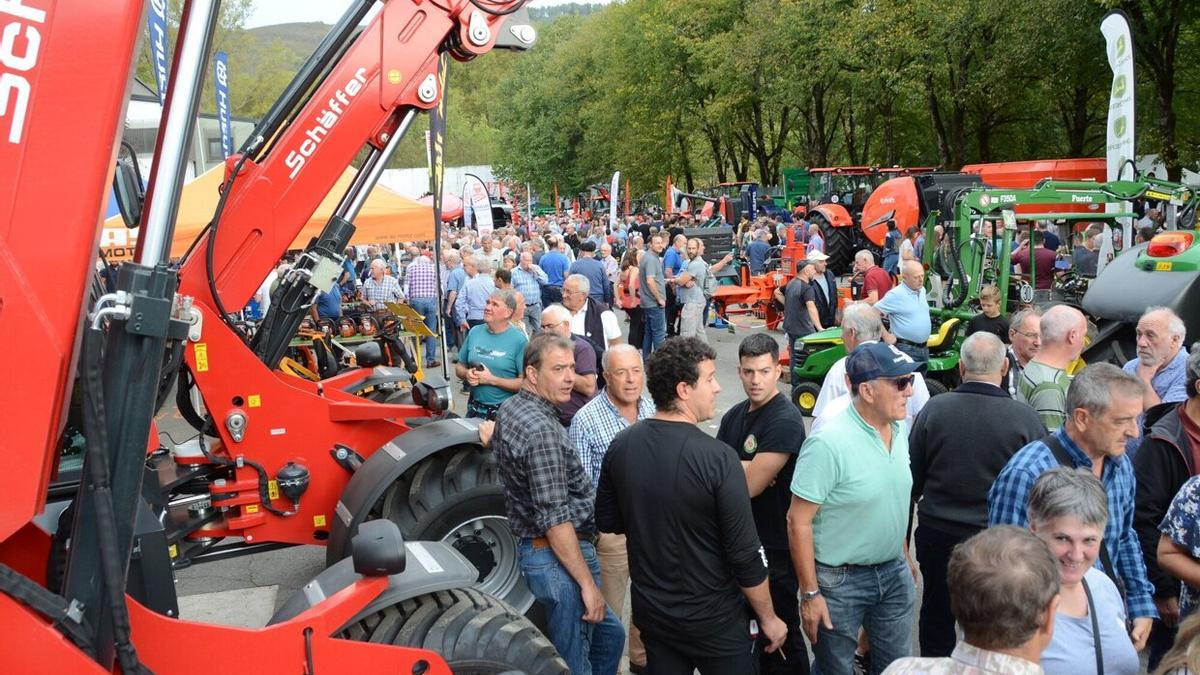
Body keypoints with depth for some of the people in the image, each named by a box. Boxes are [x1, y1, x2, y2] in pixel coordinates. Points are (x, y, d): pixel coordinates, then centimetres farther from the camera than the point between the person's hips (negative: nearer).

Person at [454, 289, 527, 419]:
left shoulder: (519, 340, -13)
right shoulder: (474, 332, 2)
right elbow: (459, 367, 12)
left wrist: (492, 380, -20)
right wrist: (467, 374, -10)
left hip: (506, 411, -4)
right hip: (475, 407, 4)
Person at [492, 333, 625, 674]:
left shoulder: (510, 409, 6)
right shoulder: (541, 430, -24)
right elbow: (555, 520, -26)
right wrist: (588, 583, -22)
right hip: (559, 557, -10)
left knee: (609, 635, 22)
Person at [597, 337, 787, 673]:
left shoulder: (620, 445, -9)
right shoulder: (718, 458, -25)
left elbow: (608, 522, 5)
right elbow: (744, 556, -20)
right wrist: (769, 618, -5)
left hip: (650, 611, 5)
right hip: (713, 620, -5)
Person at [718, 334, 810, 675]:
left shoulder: (786, 421, -19)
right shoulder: (734, 415, 6)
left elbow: (749, 486, -23)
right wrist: (747, 469, -13)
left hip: (776, 546, -8)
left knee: (780, 632, 7)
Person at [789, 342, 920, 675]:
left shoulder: (899, 429, 0)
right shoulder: (829, 443, -24)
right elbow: (798, 521, -21)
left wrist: (904, 557, 16)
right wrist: (810, 594, -18)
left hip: (894, 573, 6)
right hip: (840, 581, -6)